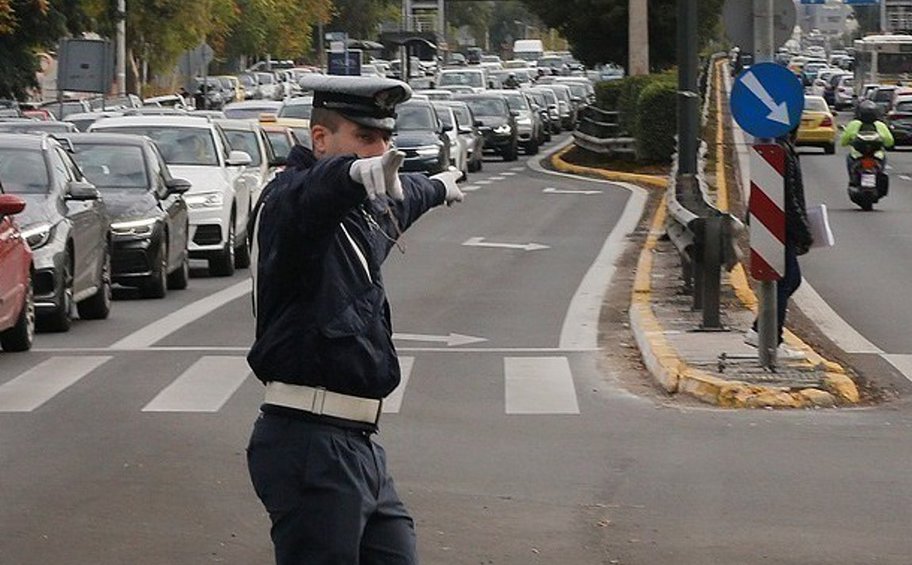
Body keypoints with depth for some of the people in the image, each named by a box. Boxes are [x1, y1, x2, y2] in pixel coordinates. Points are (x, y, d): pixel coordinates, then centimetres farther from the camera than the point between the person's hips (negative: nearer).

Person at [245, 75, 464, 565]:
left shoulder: (365, 211, 18)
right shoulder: (290, 199, -11)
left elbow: (400, 199, 43)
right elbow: (313, 192, -37)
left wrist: (440, 186, 64)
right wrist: (358, 173, -58)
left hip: (358, 447, 10)